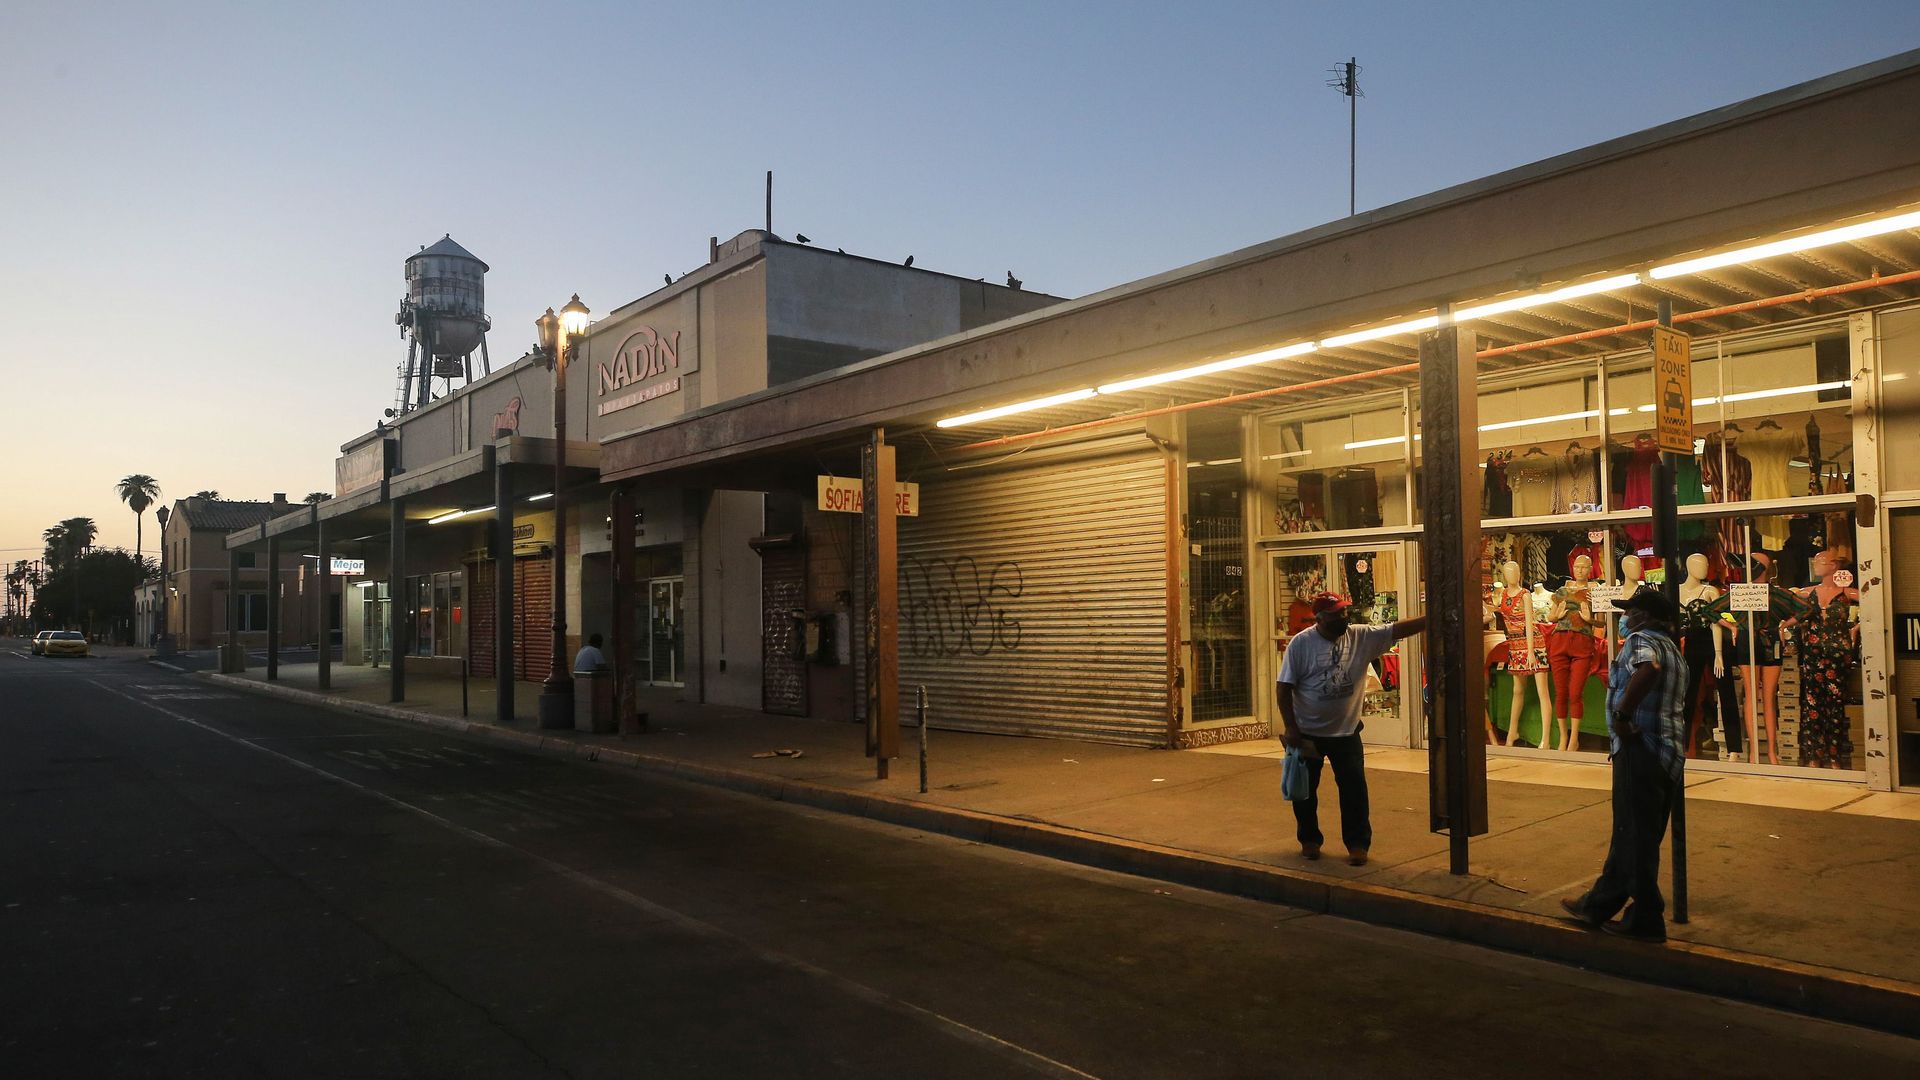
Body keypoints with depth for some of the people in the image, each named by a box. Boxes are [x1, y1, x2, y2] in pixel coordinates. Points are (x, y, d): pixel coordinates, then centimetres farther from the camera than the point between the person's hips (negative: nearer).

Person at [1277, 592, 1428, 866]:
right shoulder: (1301, 643, -14)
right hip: (1307, 732, -2)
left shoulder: (1362, 637, -5)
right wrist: (1291, 729, -14)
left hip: (1346, 731, 2)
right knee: (1305, 788, 10)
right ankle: (1310, 840, 29)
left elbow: (1398, 629, -12)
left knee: (1354, 787, 0)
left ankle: (1358, 844, 13)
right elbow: (1283, 688, -12)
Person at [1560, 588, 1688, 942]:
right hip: (1670, 751, 10)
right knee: (1629, 834, 15)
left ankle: (1646, 919, 5)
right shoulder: (1673, 650, 19)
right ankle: (1598, 906, 25)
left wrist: (1622, 715, -26)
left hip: (1641, 749, -10)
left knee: (1636, 836, -1)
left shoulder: (1641, 640, -10)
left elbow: (1648, 668, -33)